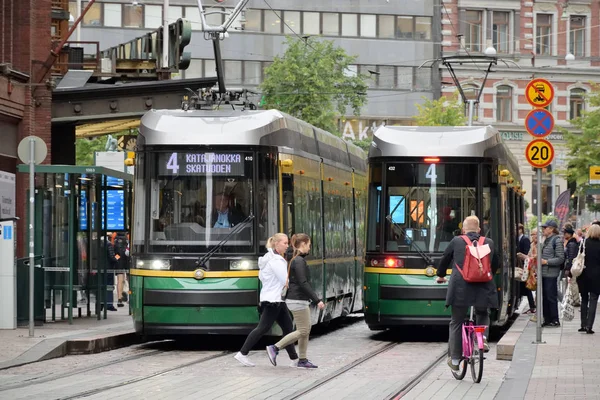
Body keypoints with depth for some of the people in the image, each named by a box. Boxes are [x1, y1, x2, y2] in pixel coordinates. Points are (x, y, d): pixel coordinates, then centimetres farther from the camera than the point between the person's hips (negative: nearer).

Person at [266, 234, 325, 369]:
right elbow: (303, 283, -22)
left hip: (301, 300, 10)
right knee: (303, 331, -6)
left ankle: (303, 360, 12)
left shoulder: (297, 260, 14)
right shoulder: (299, 261, -17)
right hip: (298, 300, -10)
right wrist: (317, 300, -21)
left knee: (306, 330, 10)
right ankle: (274, 348, -4)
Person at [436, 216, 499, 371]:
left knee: (456, 323, 9)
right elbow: (495, 264, 22)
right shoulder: (489, 243, 8)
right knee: (483, 316, 28)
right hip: (483, 289, 2)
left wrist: (440, 275, 33)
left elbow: (445, 259, 14)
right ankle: (483, 337, -1)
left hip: (460, 289, -2)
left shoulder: (456, 241, 2)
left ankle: (455, 360, 13)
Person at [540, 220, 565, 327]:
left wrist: (546, 262, -17)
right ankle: (547, 319, 15)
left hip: (551, 274, -8)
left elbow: (560, 259, -13)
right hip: (544, 273, 8)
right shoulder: (546, 241, 15)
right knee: (545, 298, 9)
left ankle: (555, 320, 1)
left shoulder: (557, 241, -10)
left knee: (551, 297, -5)